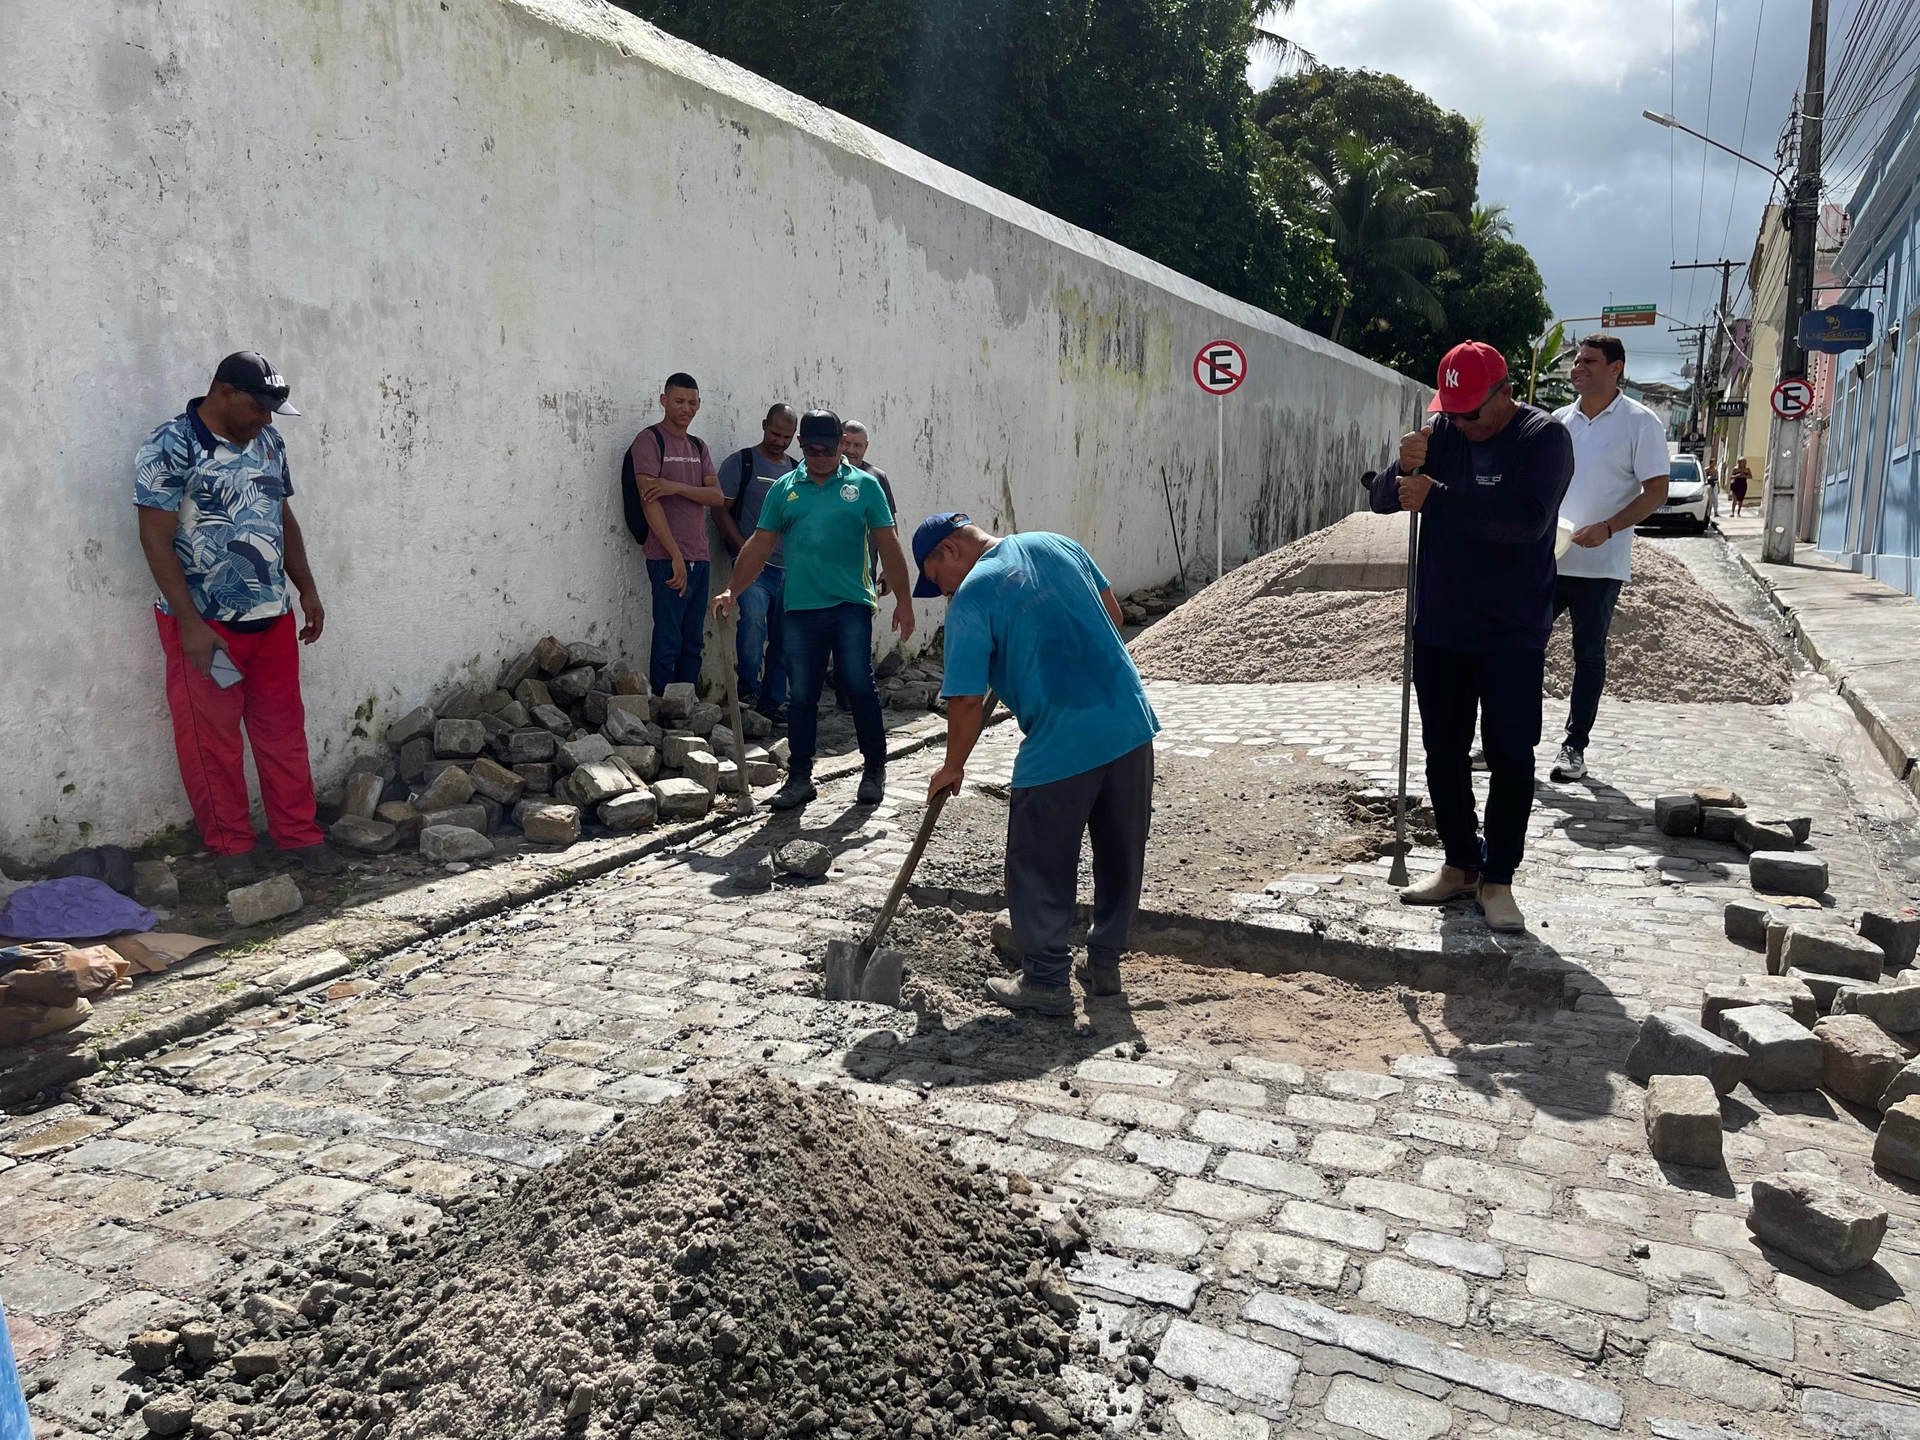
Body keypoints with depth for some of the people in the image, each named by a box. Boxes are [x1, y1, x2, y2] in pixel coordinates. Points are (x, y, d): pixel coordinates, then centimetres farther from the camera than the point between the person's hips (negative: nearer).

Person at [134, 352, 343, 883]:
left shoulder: (267, 441, 8)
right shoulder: (170, 448, -13)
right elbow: (156, 539, -15)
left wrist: (307, 589, 12)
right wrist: (191, 624, -19)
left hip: (271, 617, 6)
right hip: (204, 624, -6)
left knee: (284, 728, 11)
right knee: (211, 739, 5)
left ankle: (298, 835, 21)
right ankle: (230, 847, 17)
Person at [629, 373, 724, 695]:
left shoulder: (699, 446, 17)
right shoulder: (650, 440, -4)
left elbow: (717, 497, 4)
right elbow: (650, 502, -13)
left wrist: (677, 487, -15)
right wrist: (676, 556, -18)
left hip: (699, 557, 7)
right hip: (667, 558, -7)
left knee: (692, 643, 9)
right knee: (668, 642, -6)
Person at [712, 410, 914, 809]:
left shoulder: (863, 485, 4)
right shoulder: (784, 489, 11)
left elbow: (888, 545, 3)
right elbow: (759, 545, 12)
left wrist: (903, 600, 0)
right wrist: (733, 590, 3)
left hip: (851, 606, -2)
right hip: (800, 609, 3)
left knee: (860, 688, -2)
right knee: (801, 697, 6)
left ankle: (875, 769, 14)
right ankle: (799, 778, 14)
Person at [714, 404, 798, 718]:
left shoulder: (797, 471, 16)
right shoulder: (740, 463, 1)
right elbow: (721, 511, -3)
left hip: (790, 569, 5)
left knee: (784, 638, 7)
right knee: (753, 620, -26)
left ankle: (773, 700, 18)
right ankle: (748, 688, -9)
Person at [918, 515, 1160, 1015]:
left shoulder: (970, 599, -7)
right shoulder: (1055, 544, 11)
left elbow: (967, 700, -9)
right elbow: (1112, 613, 18)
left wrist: (952, 768, 5)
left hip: (1061, 744, -7)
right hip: (1131, 722, 7)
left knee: (1040, 866, 10)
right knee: (1121, 857, 17)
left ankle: (1045, 981, 17)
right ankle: (1104, 965, 31)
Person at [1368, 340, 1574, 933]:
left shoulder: (1544, 437, -11)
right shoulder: (1442, 431, 3)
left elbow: (1528, 518, -27)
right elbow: (1383, 500, 1)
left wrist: (1435, 498, -25)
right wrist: (1405, 467, -21)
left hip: (1513, 634, -5)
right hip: (1440, 627, 5)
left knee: (1510, 755, 0)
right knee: (1443, 750, 11)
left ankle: (1497, 878, 13)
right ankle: (1460, 864, 26)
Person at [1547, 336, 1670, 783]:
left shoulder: (1640, 423, -4)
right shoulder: (1559, 420, 10)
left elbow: (1656, 491, -7)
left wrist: (1607, 528, -21)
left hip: (1600, 564, -4)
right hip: (1547, 558, 4)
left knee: (1589, 655, 6)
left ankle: (1574, 746, 15)